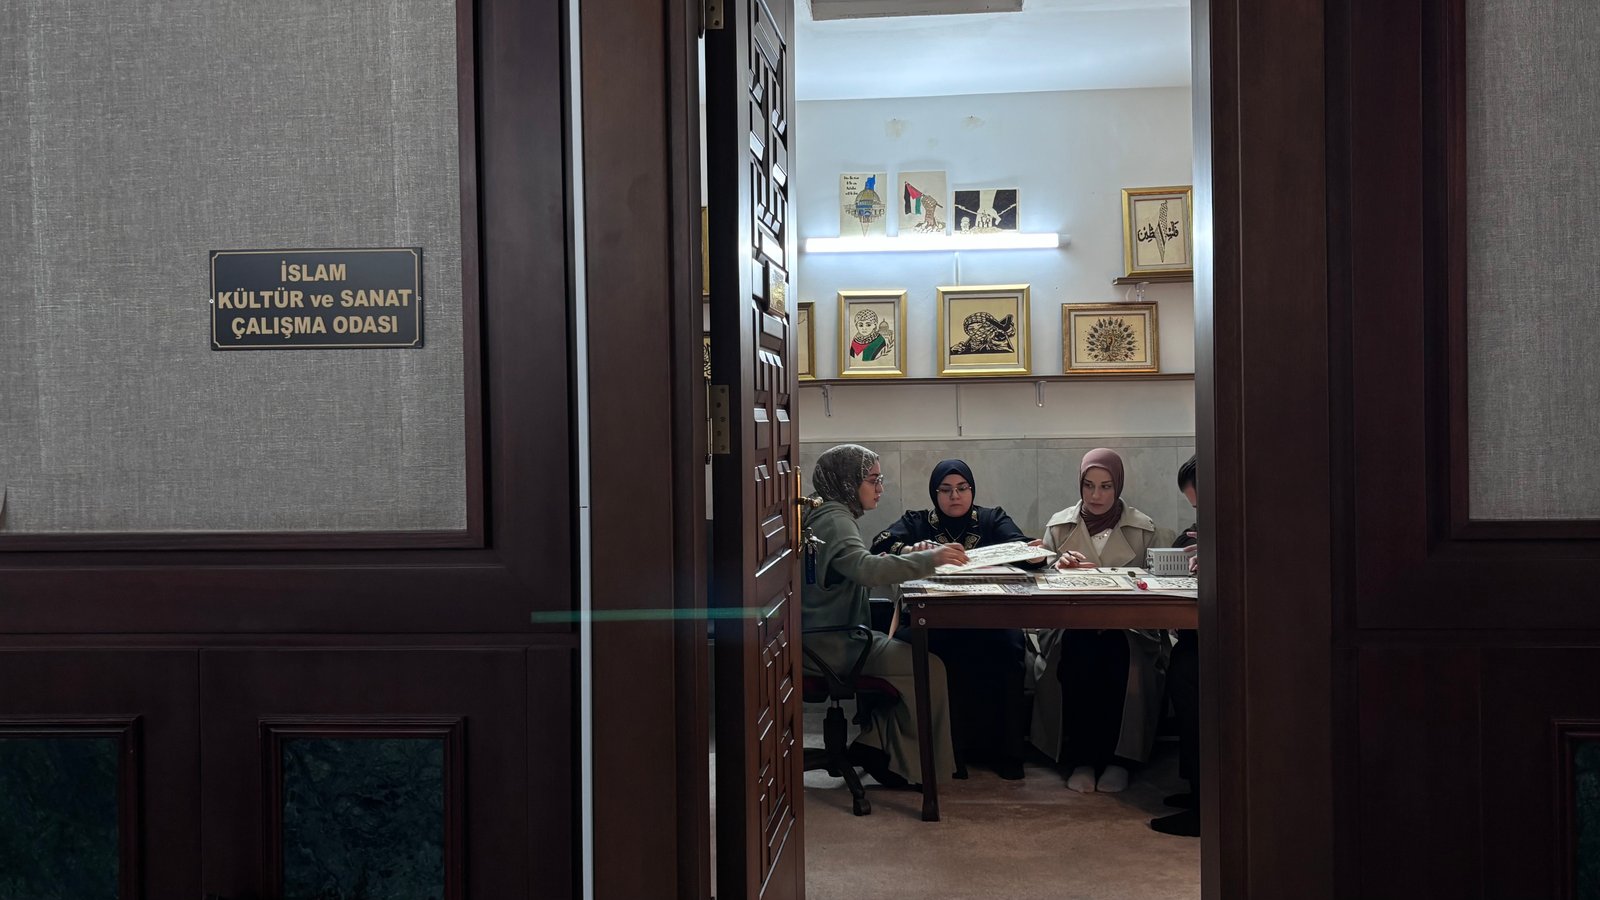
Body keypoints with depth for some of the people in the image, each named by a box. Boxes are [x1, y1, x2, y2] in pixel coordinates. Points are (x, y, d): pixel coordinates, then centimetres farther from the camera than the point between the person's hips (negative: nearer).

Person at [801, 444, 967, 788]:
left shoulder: (826, 516, 16)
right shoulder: (834, 520, -16)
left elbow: (860, 569, 22)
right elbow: (865, 569, -33)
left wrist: (909, 558, 8)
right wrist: (929, 559, -34)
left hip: (828, 638, 11)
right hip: (830, 645, -11)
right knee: (929, 667, -12)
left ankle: (876, 746, 9)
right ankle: (913, 765, 0)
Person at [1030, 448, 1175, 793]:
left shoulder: (1144, 529, 12)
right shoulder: (1059, 526, 16)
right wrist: (1059, 567, -11)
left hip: (1128, 626, -1)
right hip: (1070, 625, 1)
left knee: (1115, 654, -36)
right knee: (1079, 654, -35)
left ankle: (1116, 759, -21)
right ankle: (1081, 759, -23)